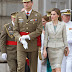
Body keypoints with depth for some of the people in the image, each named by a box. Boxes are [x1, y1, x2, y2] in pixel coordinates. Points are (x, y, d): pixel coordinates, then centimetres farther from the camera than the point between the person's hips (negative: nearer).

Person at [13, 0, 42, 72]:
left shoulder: (38, 15, 0)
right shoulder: (19, 15, 7)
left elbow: (39, 31, -9)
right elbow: (15, 31, 2)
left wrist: (27, 37, -18)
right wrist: (21, 39, -17)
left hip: (33, 44, -1)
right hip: (21, 45, 1)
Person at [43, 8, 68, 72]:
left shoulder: (62, 25, -3)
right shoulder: (48, 25, 0)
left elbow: (64, 37, 3)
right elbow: (46, 38, 1)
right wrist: (44, 50, -4)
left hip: (60, 48, -2)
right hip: (51, 48, 2)